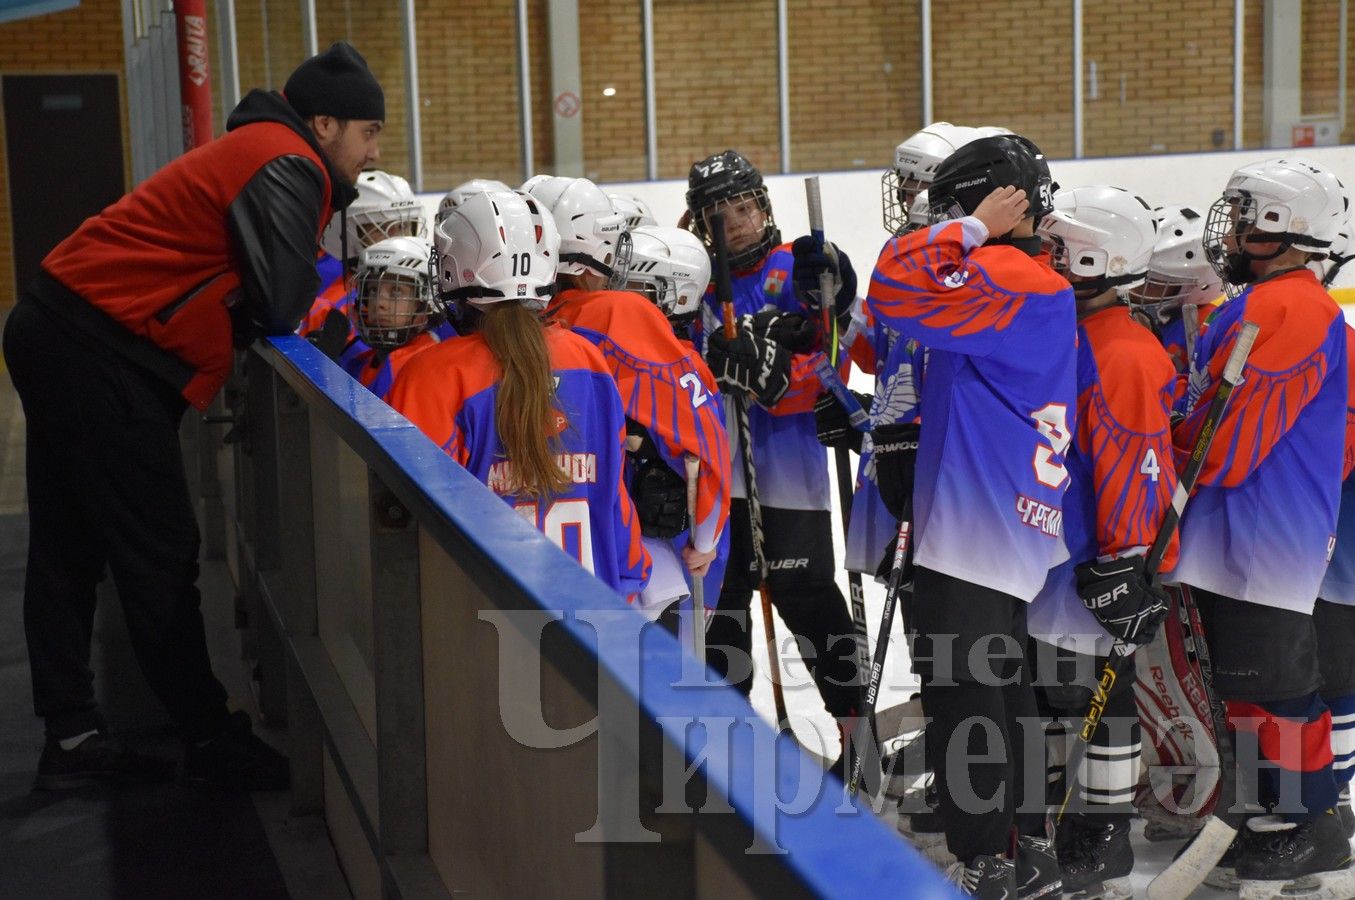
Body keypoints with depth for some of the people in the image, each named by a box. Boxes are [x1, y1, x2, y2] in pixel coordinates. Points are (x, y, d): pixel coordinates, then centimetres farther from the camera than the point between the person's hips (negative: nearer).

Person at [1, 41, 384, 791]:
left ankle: (71, 736, 18)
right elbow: (281, 309, -20)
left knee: (71, 546, 11)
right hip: (100, 353, -10)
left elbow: (257, 280, 20)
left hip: (62, 332, 10)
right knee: (159, 553, -3)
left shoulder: (260, 153, 19)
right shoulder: (286, 167, -12)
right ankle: (212, 740, 6)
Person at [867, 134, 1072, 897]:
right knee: (1000, 687, 18)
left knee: (964, 696, -3)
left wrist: (974, 228, -17)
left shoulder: (1007, 277, -16)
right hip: (1009, 530, 10)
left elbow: (899, 291, -28)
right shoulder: (1038, 287, 17)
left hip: (975, 537, -10)